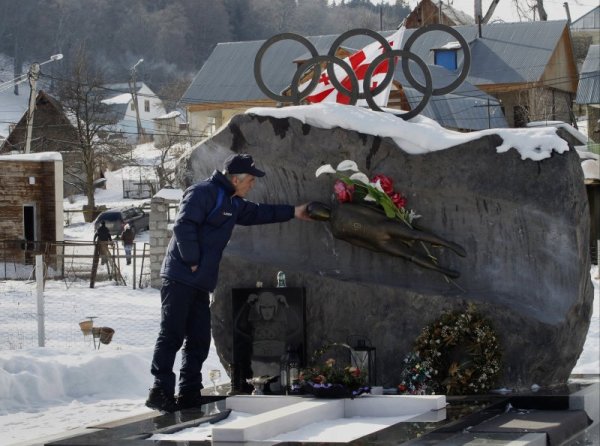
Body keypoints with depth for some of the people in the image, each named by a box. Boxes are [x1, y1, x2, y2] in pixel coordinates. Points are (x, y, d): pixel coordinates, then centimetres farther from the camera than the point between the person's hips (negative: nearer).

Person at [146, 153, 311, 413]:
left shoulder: (232, 203, 20)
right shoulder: (203, 192, -11)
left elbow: (257, 214, 36)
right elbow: (184, 225, -20)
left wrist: (293, 212, 37)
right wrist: (192, 262, -17)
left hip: (201, 284, 10)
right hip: (180, 279, -9)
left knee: (199, 340, 8)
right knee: (172, 335, -10)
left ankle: (189, 394, 12)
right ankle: (161, 391, -9)